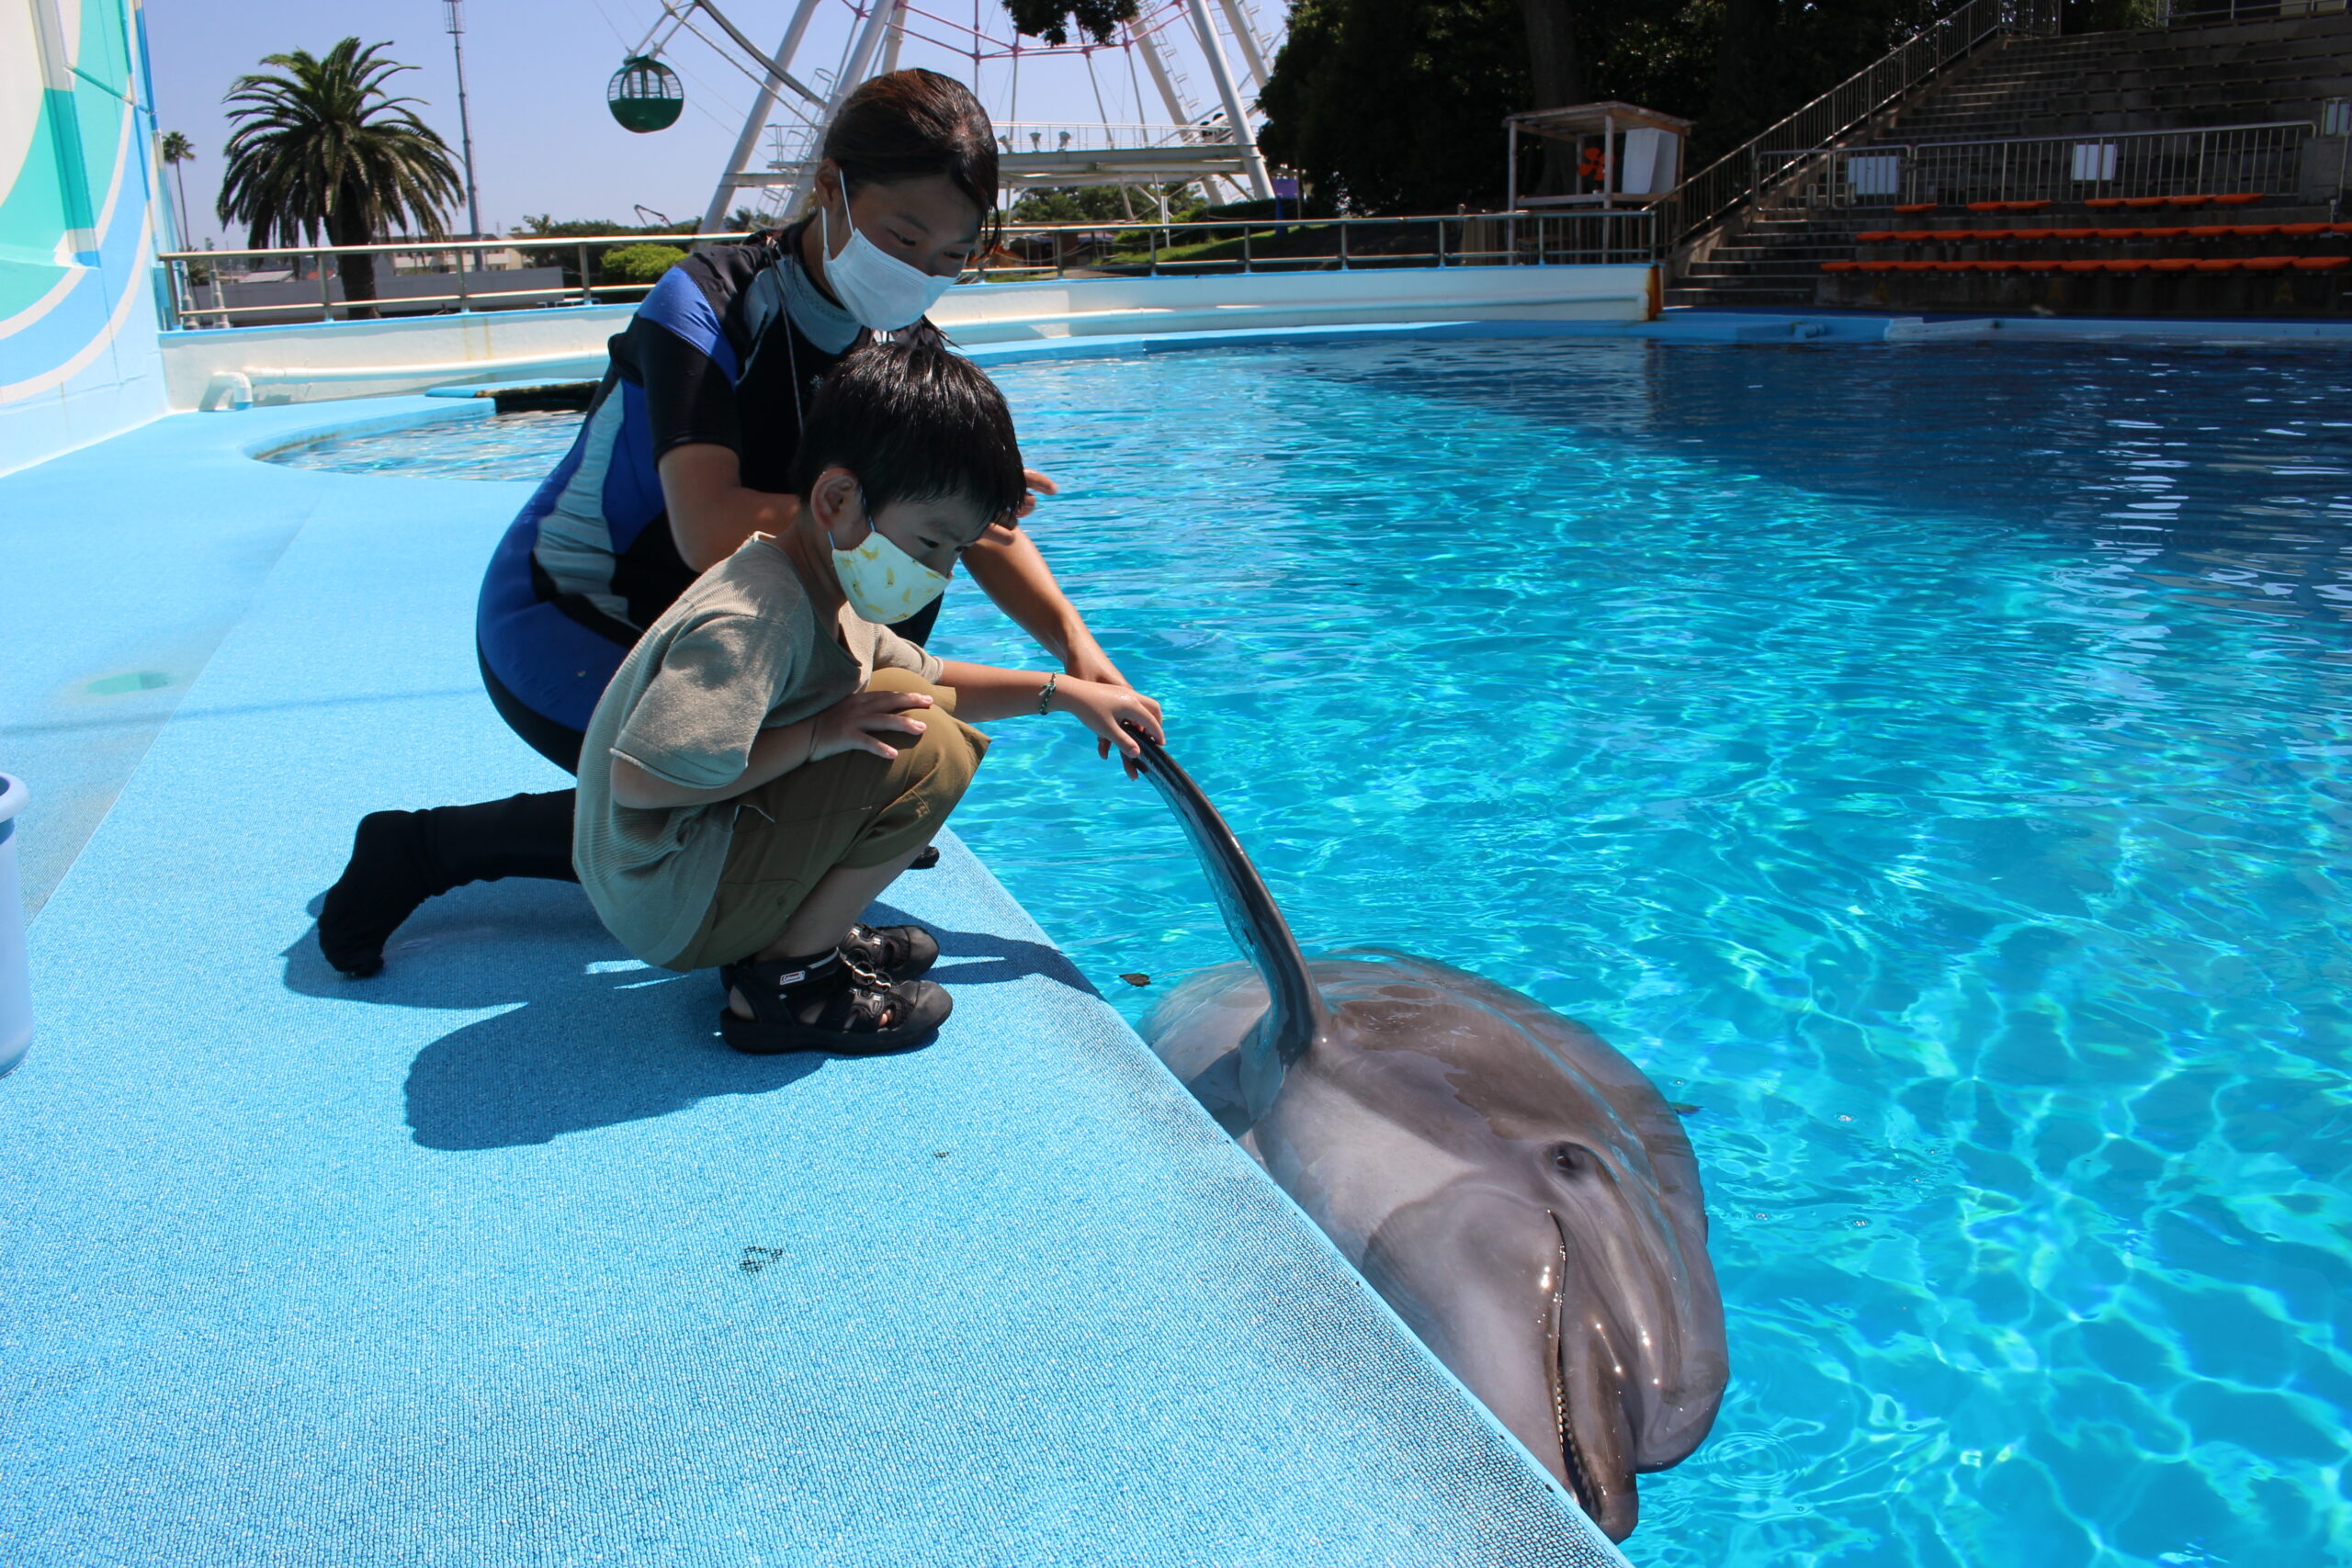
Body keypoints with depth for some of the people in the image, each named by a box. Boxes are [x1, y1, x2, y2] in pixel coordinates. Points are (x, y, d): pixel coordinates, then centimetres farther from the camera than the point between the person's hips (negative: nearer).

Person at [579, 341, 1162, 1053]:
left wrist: (1061, 692, 16)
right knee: (925, 750, -22)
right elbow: (641, 779, -33)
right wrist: (816, 736, -27)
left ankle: (804, 935, 8)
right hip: (671, 909, -10)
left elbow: (924, 677, 22)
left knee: (926, 717, 13)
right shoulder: (752, 621, -27)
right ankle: (784, 982, -11)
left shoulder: (824, 597, 6)